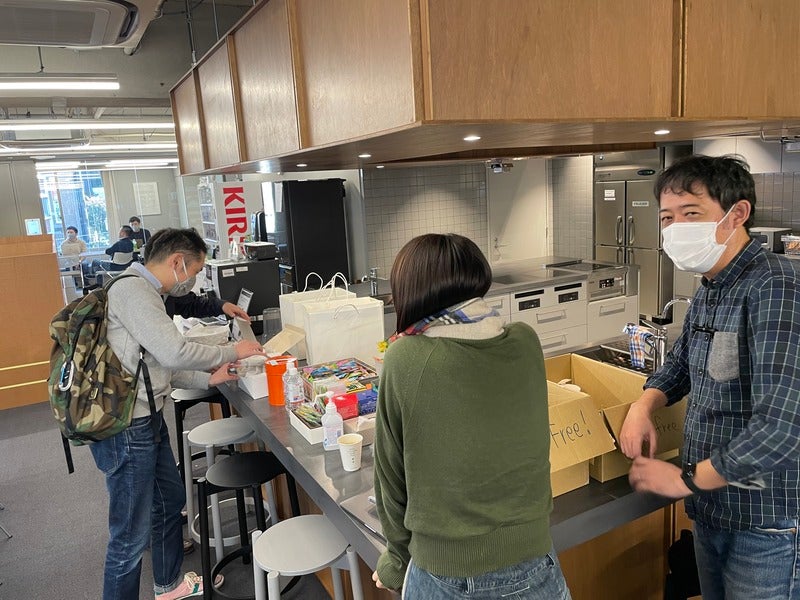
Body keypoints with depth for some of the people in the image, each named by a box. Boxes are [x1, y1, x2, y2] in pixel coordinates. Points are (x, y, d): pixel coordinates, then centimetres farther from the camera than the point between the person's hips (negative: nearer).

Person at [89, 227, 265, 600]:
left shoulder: (145, 293, 14)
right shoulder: (132, 290, -19)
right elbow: (173, 352, -28)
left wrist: (208, 379, 8)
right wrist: (232, 352, -14)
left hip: (147, 420, 11)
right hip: (126, 429, -11)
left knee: (170, 501, 25)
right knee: (132, 536, 0)